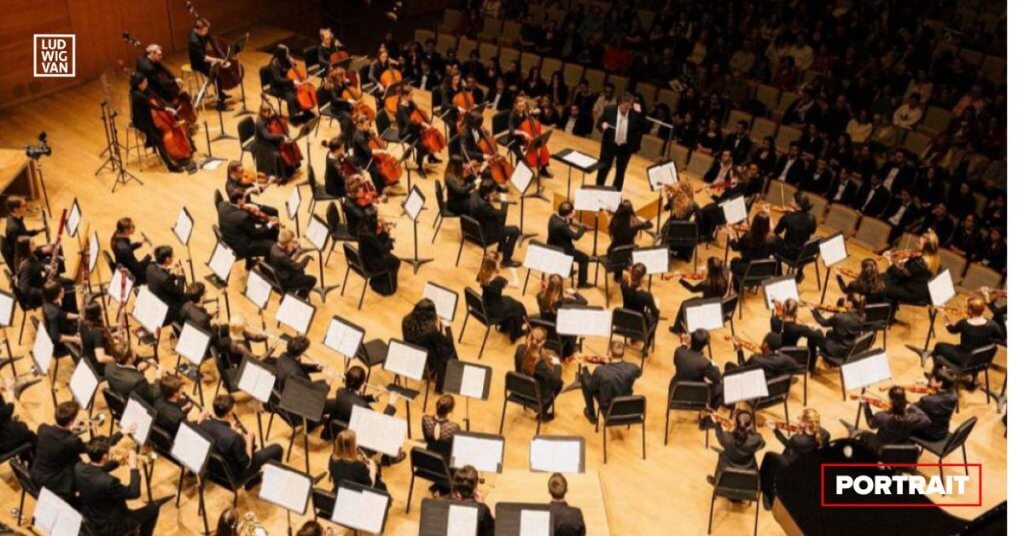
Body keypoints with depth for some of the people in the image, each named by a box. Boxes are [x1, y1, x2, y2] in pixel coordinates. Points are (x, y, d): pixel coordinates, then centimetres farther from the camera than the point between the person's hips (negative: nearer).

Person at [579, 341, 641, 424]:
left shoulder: (600, 371, -31)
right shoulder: (633, 368, -22)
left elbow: (590, 387, -10)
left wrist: (584, 367, 4)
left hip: (608, 409, -3)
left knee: (583, 377, 9)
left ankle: (591, 414, 25)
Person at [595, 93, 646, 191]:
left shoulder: (635, 114, -10)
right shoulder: (609, 110, -9)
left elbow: (645, 128, -14)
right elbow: (599, 123, 1)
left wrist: (639, 114, -23)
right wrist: (602, 125, -23)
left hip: (625, 148, 0)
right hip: (609, 145, 0)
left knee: (620, 172, 14)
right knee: (603, 169, 12)